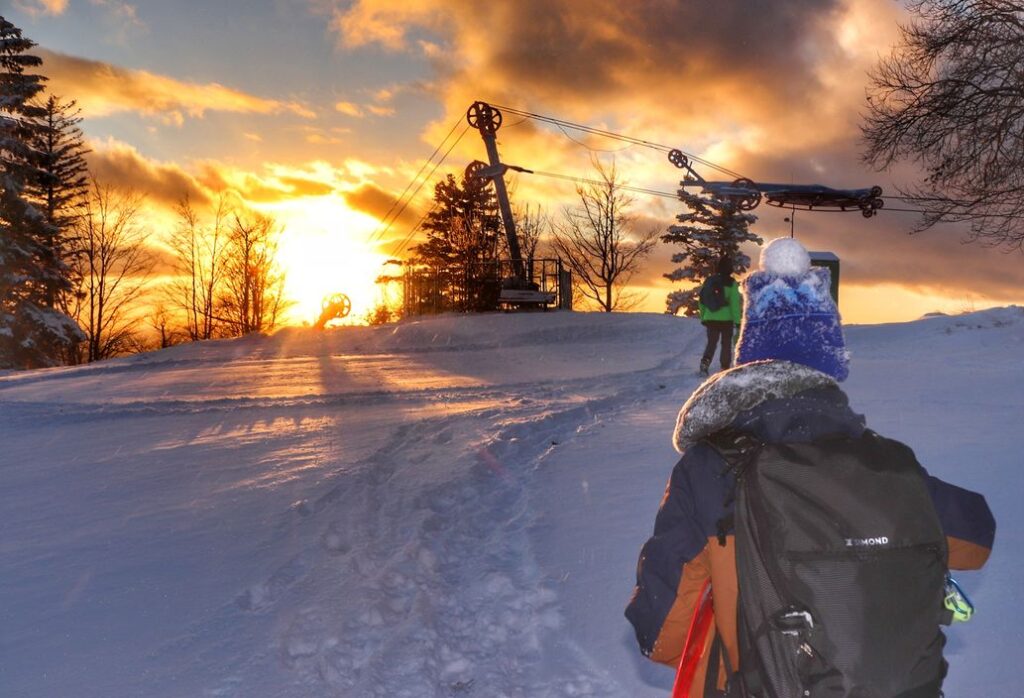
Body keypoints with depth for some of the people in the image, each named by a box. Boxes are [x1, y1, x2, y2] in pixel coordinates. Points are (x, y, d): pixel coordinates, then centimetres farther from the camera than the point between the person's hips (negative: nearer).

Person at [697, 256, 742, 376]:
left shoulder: (709, 281, 4)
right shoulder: (731, 283, -9)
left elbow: (701, 301, 9)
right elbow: (735, 303, -11)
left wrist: (703, 317, 18)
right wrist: (737, 320, -7)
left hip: (710, 318, 3)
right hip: (726, 318, -3)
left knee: (711, 342, 11)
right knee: (726, 344, 10)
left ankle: (705, 362, -12)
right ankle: (725, 368, 10)